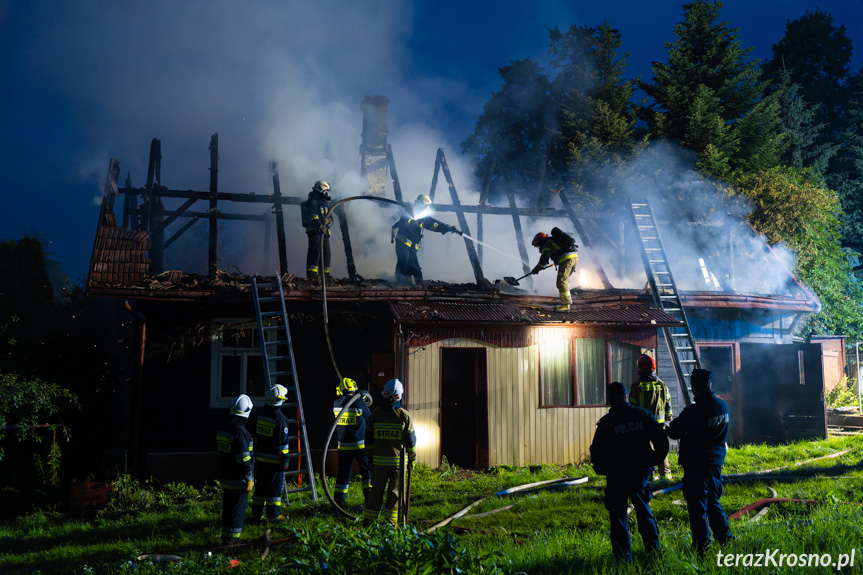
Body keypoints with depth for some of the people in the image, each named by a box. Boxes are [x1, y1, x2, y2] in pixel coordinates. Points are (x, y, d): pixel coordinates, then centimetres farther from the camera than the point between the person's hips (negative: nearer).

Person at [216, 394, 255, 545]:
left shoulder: (222, 431, 7)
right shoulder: (240, 432, -21)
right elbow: (244, 459, -21)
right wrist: (249, 479, -14)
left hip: (225, 479, 9)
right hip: (238, 481, -9)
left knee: (228, 509, 17)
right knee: (238, 511, 0)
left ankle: (226, 538, 26)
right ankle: (231, 540, 5)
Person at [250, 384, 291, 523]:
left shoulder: (259, 416, 4)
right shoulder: (280, 419, -17)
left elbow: (256, 437, 12)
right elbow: (282, 442, -16)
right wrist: (285, 459, -9)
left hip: (260, 459, 6)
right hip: (275, 461, -6)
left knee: (261, 486, 15)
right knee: (275, 487, 2)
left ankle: (257, 513, 21)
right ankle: (273, 515, 6)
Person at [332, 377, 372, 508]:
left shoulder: (336, 404, -3)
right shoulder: (359, 404, -13)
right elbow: (369, 420, 0)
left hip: (343, 445, 3)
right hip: (360, 444, -3)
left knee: (343, 472, 12)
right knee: (367, 470, 9)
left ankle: (339, 499, 14)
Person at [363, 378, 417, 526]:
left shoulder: (375, 414, 1)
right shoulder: (404, 415, -6)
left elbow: (368, 438, 7)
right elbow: (410, 440, -2)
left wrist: (370, 456, 19)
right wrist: (412, 458, 10)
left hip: (379, 460, 2)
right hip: (398, 460, -2)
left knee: (376, 491, 11)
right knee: (394, 492, 6)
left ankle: (368, 521, 11)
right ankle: (391, 522, 6)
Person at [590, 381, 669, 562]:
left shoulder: (606, 422, -12)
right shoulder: (644, 415, -2)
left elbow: (596, 451, -9)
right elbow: (662, 442, 3)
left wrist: (602, 469, 9)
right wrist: (653, 461, 15)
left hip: (617, 476, -3)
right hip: (641, 472, 4)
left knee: (618, 515, 7)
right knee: (644, 510, 21)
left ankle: (623, 555, 7)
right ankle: (653, 548, 24)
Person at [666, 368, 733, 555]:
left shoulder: (694, 411, -21)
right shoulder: (722, 406, 2)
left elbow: (674, 432, -15)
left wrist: (670, 426, 8)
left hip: (697, 464, -7)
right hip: (716, 461, 7)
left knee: (697, 505, 2)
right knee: (713, 501, 21)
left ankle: (702, 543, 5)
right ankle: (724, 537, 25)